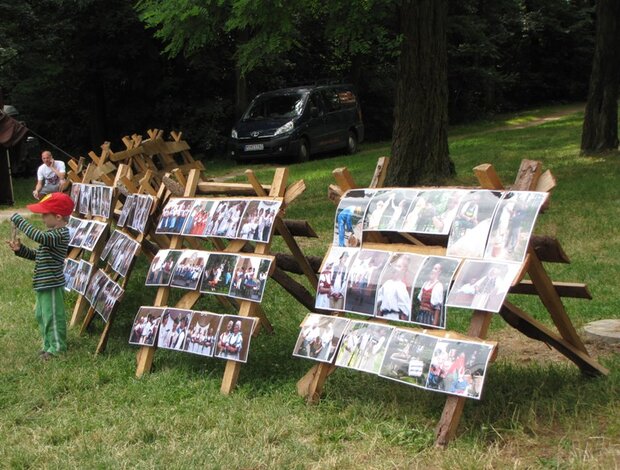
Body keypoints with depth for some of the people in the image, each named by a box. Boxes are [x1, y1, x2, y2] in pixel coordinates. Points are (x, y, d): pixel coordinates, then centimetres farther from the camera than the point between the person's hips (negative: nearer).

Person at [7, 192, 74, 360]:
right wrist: (21, 249, 1)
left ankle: (57, 348, 15)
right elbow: (38, 255, 17)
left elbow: (38, 236, -40)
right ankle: (49, 344, 33)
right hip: (43, 284, 10)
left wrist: (18, 220, -33)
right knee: (41, 315, 20)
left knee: (52, 316, 2)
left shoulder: (60, 234, -22)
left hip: (52, 285, -10)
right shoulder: (52, 233, 10)